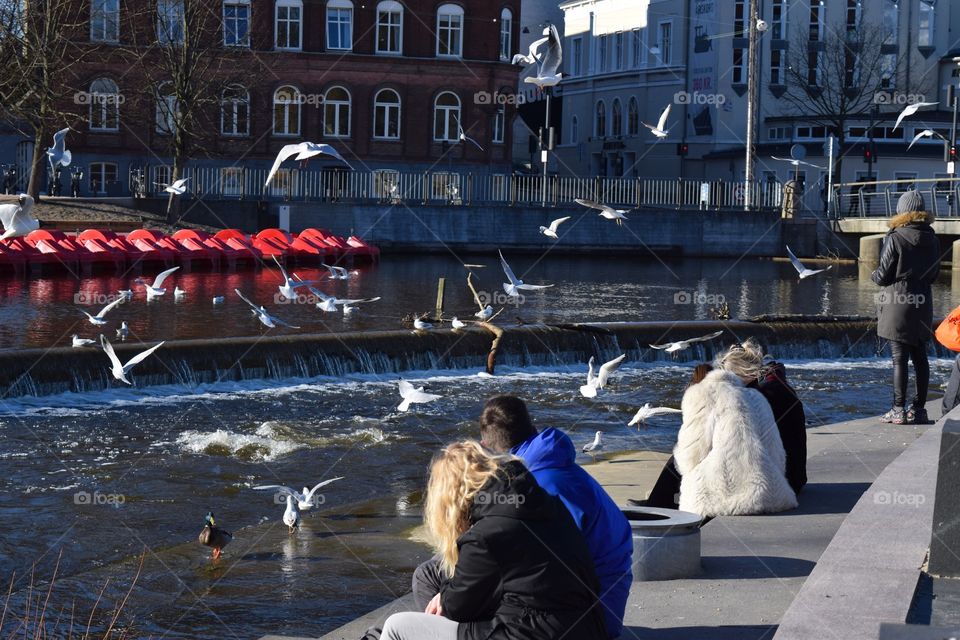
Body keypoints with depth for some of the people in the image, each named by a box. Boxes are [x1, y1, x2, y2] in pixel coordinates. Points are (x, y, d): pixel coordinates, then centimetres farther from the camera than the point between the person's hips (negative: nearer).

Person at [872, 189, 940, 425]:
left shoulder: (895, 238, -13)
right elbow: (934, 273, 13)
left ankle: (899, 410, -1)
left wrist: (873, 276, 11)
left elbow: (883, 275, -11)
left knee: (899, 358, -3)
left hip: (898, 303, -5)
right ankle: (919, 409, 16)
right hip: (923, 304, 6)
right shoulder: (932, 240, 5)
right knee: (920, 357, 11)